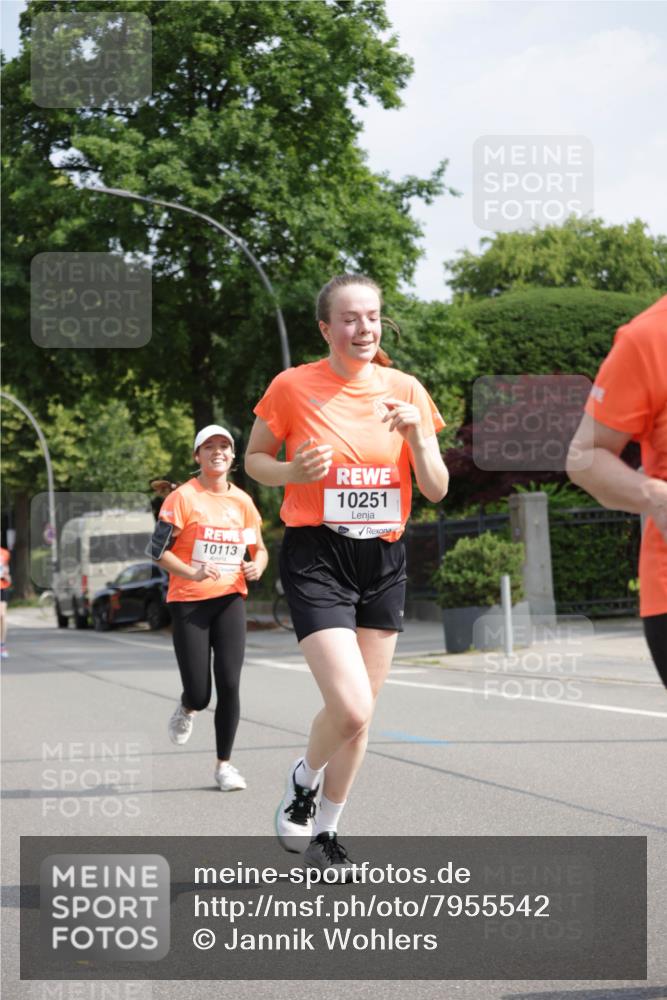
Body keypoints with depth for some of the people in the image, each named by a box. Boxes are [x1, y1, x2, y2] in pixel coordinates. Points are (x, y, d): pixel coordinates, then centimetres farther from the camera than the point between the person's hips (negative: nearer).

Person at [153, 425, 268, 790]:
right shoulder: (183, 498, -6)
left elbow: (259, 548, 18)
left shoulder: (241, 501, 8)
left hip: (230, 599, 3)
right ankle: (187, 708, 33)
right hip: (188, 602, -3)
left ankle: (224, 764, 5)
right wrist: (193, 573, -23)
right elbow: (158, 550, -8)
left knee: (229, 684, -8)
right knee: (199, 694, -5)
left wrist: (257, 565, -5)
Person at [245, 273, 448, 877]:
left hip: (384, 560, 4)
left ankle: (325, 832, 27)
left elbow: (436, 490, 4)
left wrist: (417, 432, -14)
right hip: (316, 559, -4)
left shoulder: (406, 390, 2)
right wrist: (293, 471, -15)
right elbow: (254, 459, 6)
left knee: (359, 716, 9)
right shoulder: (293, 387, -6)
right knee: (351, 708, -18)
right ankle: (304, 781, 14)